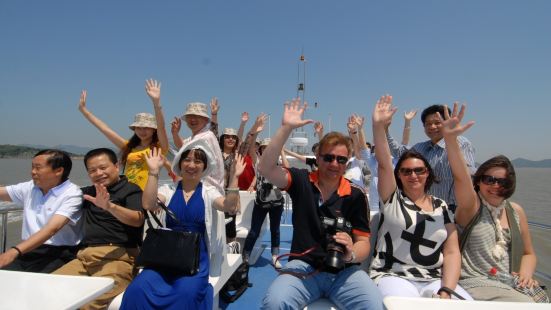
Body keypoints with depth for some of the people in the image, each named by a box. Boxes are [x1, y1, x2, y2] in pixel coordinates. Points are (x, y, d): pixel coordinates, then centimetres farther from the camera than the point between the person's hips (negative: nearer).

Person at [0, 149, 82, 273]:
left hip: (58, 254, -6)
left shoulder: (72, 194, -10)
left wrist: (14, 251, -32)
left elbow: (51, 229, -22)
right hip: (27, 250, 6)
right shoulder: (29, 187, 12)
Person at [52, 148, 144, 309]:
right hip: (84, 256, 6)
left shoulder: (130, 190, 4)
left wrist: (110, 206, -29)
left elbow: (137, 220, -14)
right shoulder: (89, 192, 25)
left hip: (117, 256, -6)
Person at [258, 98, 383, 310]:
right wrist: (286, 128, -15)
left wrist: (352, 253, -23)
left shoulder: (356, 195, 3)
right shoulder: (302, 181, 3)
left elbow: (363, 242, 2)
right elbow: (265, 168, -11)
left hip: (344, 271, 1)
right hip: (304, 266, 0)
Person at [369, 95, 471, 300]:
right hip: (393, 276, -2)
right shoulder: (392, 199, 4)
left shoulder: (441, 207, 11)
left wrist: (446, 291, -9)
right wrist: (378, 126, -22)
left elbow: (452, 253, 5)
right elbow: (383, 163, -11)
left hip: (435, 280, 3)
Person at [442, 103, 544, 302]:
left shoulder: (515, 211, 12)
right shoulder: (471, 206, -4)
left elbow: (528, 253, 21)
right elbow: (460, 176, -24)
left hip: (511, 284, 5)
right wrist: (450, 138, -40)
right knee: (526, 303, -27)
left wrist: (526, 274, -2)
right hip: (475, 283, -5)